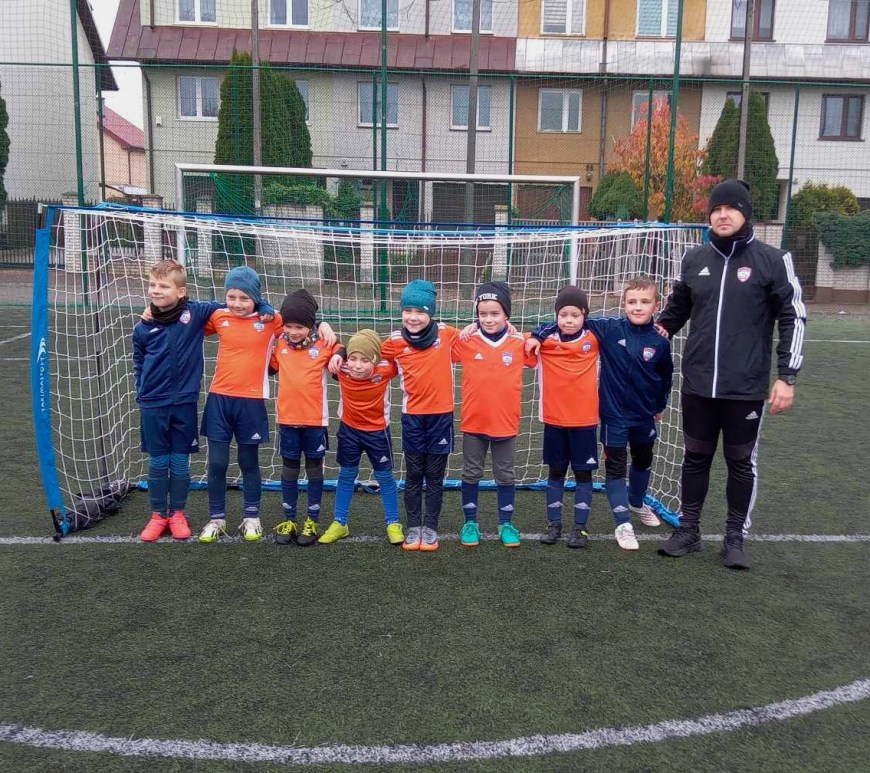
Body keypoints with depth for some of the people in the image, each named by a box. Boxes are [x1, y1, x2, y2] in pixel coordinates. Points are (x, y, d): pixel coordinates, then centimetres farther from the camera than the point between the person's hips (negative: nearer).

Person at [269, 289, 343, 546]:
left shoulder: (323, 344, -8)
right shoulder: (280, 343, 1)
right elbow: (270, 367, 13)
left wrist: (339, 355, -18)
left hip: (315, 419, -2)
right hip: (287, 418, 3)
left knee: (314, 467, 8)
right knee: (289, 467, 12)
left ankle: (312, 521, 18)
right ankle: (289, 519, 22)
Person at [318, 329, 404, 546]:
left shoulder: (385, 370, -25)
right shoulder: (341, 368, -21)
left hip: (377, 431, -1)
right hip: (349, 429, 2)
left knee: (384, 476, 9)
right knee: (346, 475, 13)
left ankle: (393, 524, 23)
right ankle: (340, 523, 25)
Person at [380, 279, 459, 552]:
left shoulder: (446, 334, -3)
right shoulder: (396, 341, -5)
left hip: (441, 415, 0)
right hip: (412, 416, 0)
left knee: (435, 476, 9)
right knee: (413, 475, 10)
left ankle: (431, 528, 20)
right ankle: (413, 527, 21)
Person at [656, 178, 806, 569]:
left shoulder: (772, 260, -5)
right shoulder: (694, 259, 5)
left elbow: (793, 318, -3)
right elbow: (677, 308, 19)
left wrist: (786, 376, -7)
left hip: (746, 388, -3)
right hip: (698, 385, 3)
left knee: (741, 462, 9)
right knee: (696, 457, 13)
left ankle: (735, 538, 24)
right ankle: (688, 530, 28)